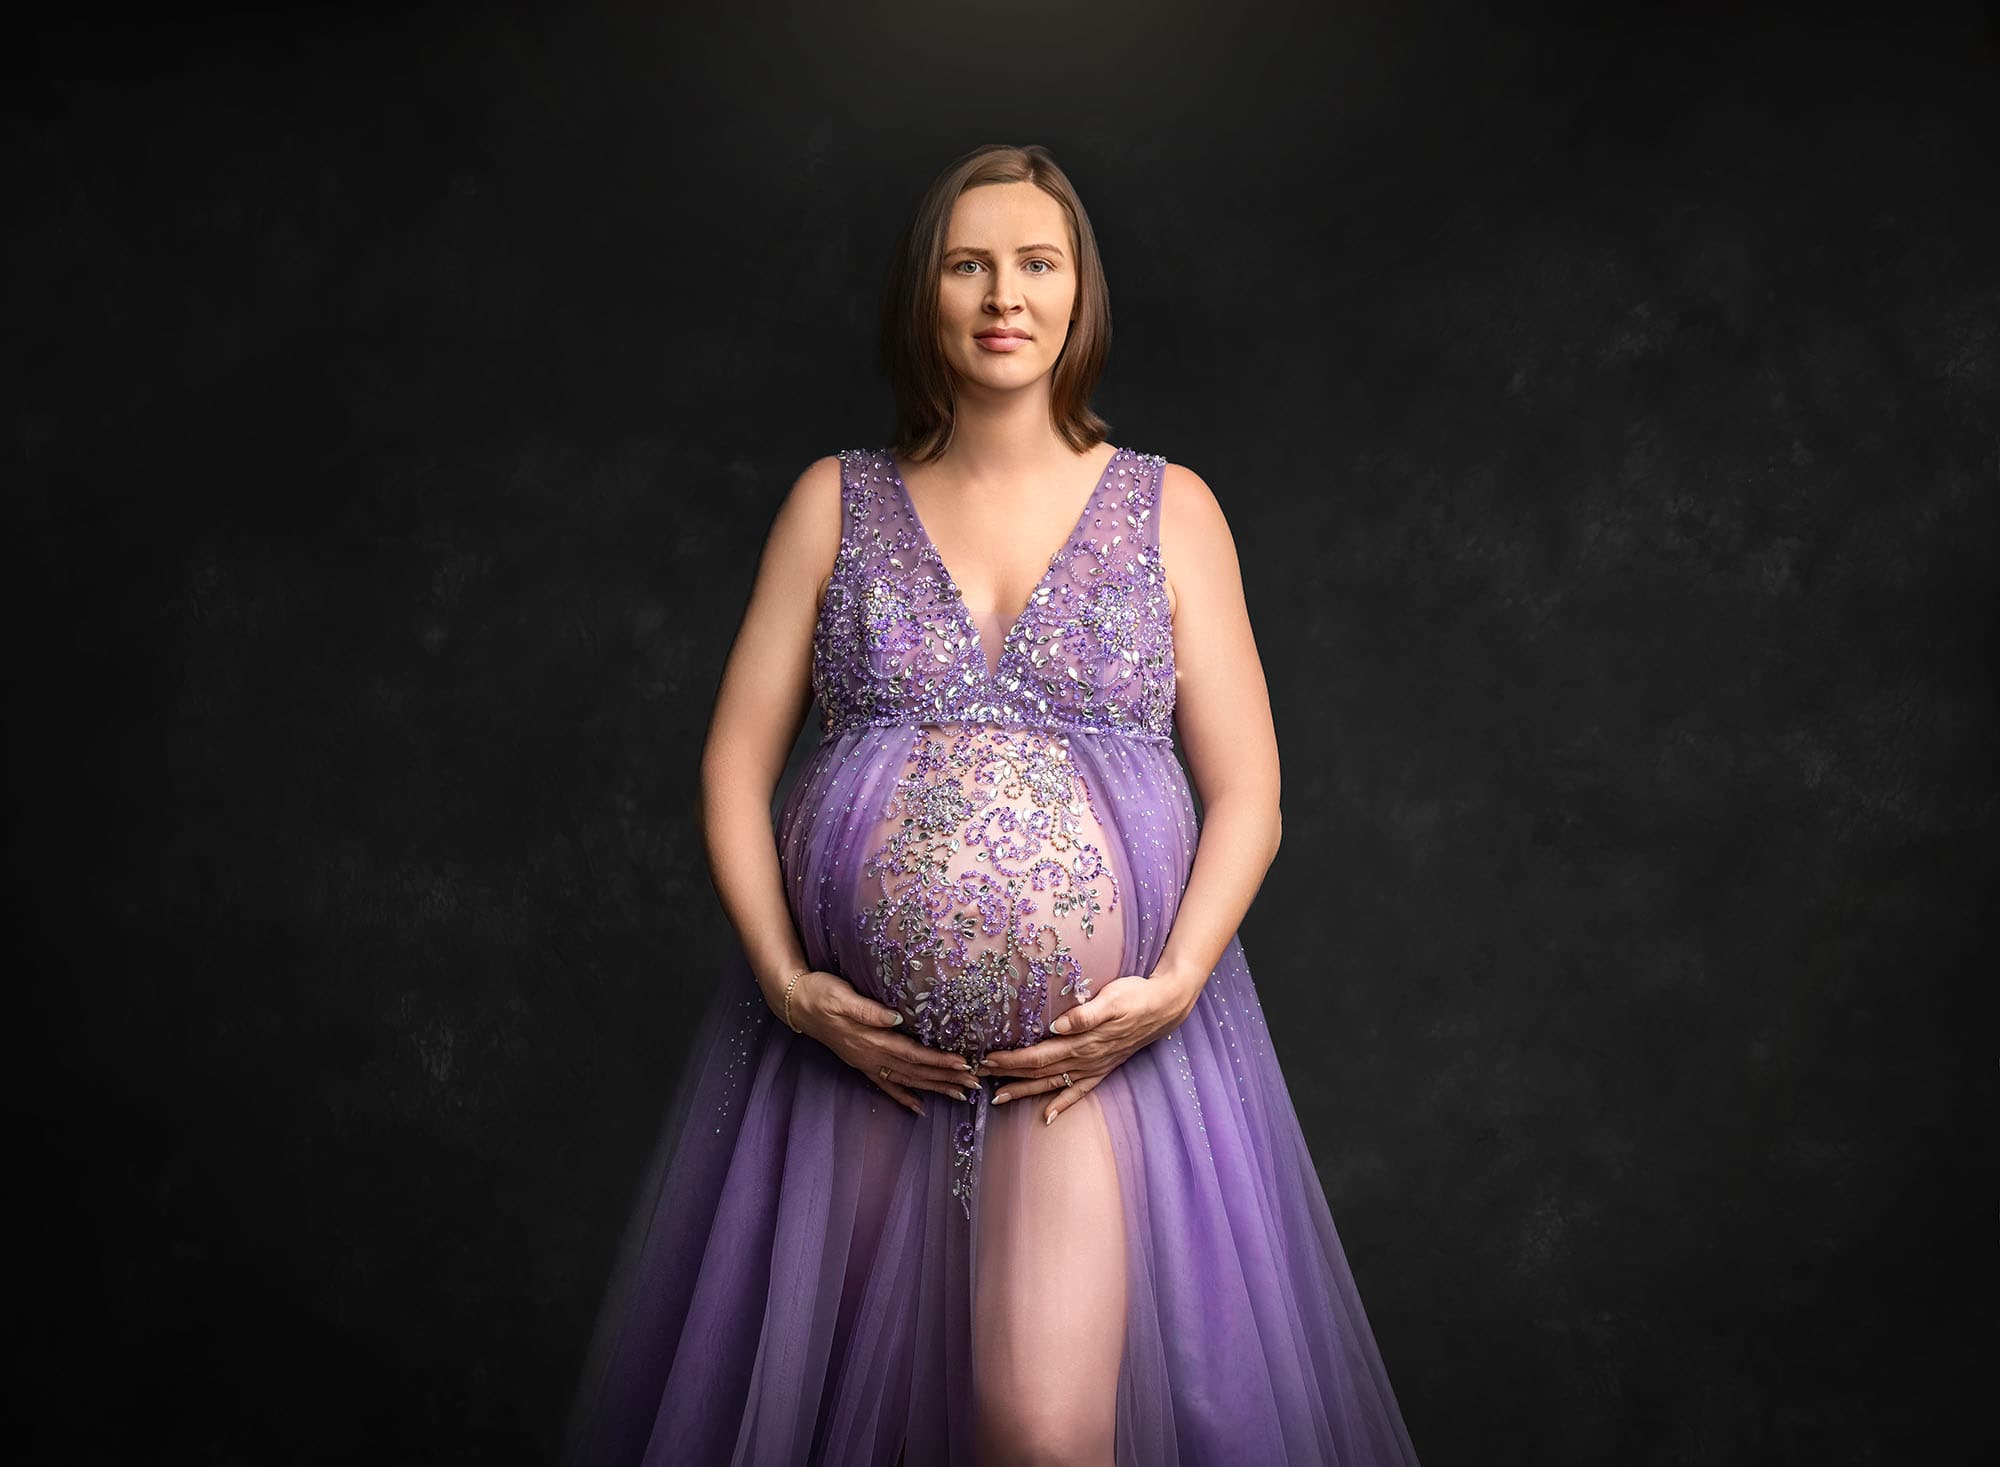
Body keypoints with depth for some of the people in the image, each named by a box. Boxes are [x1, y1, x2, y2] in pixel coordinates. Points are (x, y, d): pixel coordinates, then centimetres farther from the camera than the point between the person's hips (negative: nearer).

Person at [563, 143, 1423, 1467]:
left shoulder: (1169, 508, 8)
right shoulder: (837, 502, 10)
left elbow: (1247, 790, 4)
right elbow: (737, 763, 6)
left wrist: (1171, 987, -10)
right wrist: (787, 981, -7)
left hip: (1097, 1044, -1)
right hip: (855, 1042, 2)